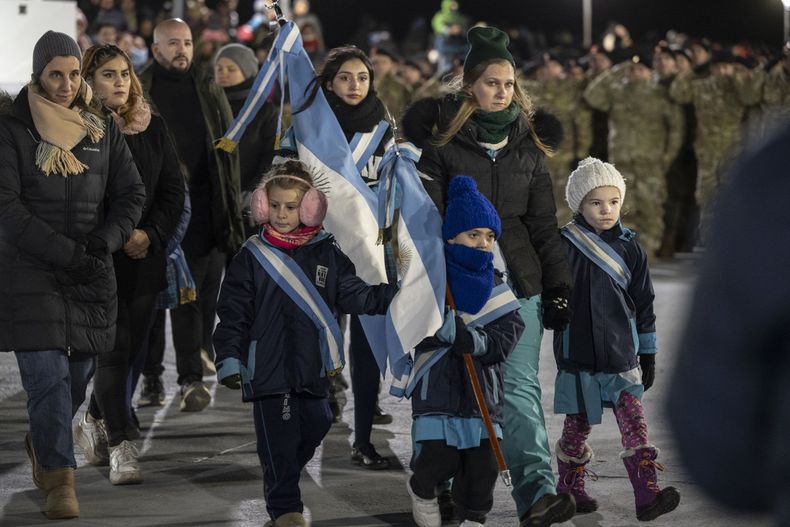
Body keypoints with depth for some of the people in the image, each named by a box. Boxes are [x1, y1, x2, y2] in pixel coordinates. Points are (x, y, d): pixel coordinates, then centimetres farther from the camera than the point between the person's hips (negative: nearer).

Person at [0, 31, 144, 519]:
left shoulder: (102, 127, 9)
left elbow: (132, 194, 9)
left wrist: (104, 241, -9)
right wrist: (64, 251, -17)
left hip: (92, 274, 4)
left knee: (80, 372, 9)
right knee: (48, 373, -12)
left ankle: (42, 442, 37)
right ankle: (60, 479, -5)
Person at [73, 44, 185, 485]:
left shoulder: (152, 127, 9)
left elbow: (174, 188, 9)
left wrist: (150, 234, -5)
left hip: (145, 257, 5)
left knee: (130, 348, 9)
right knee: (114, 349, -10)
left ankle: (95, 423, 31)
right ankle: (121, 447, -8)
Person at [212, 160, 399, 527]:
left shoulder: (327, 255, 7)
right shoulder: (252, 257, -1)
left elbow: (356, 295, 7)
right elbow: (232, 313, -1)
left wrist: (396, 294, -6)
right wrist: (229, 359, -8)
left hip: (313, 368, 4)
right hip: (268, 368, -4)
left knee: (314, 427, 9)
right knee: (279, 438, -5)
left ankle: (281, 490, 30)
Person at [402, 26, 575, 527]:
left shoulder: (528, 145, 11)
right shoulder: (441, 140, 0)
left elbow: (544, 225, 13)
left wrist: (559, 288, 8)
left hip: (519, 282, 1)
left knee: (520, 386, -11)